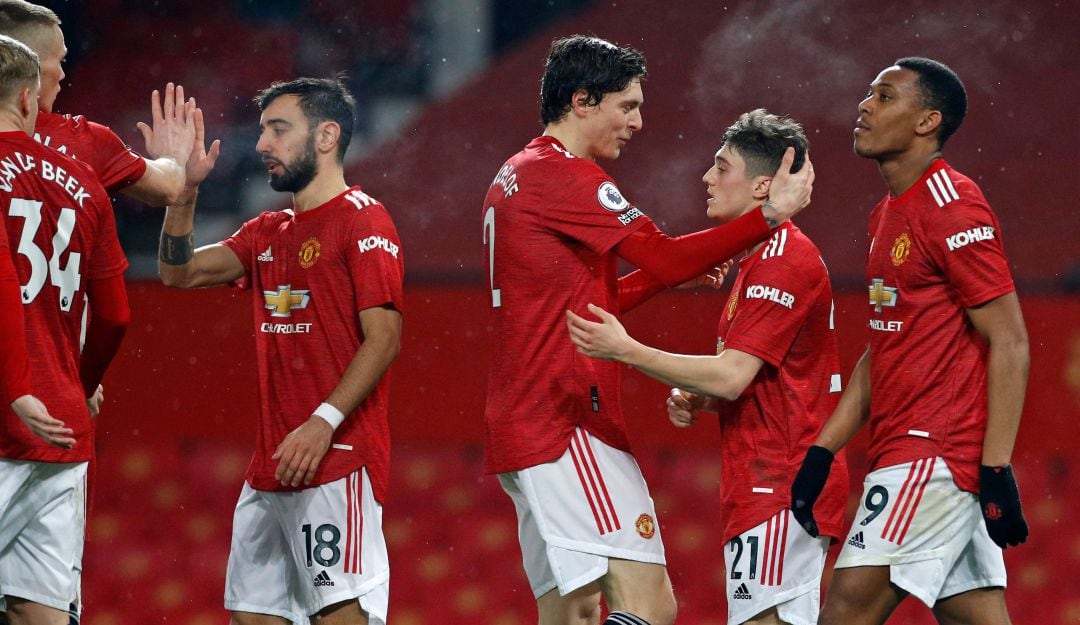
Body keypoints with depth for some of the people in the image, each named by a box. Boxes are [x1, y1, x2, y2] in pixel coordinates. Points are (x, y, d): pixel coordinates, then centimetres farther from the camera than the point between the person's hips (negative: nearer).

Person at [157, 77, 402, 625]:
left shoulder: (362, 220, -6)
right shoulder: (268, 234, 19)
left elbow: (384, 339, -14)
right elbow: (179, 273, 15)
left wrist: (324, 422, -22)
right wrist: (184, 189, 2)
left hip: (337, 459, -9)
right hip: (270, 466, 9)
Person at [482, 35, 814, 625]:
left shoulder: (513, 178, 21)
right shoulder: (566, 174, -10)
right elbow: (666, 257, -15)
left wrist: (673, 272, 18)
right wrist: (769, 216, -16)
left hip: (525, 425, 10)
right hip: (570, 427, -10)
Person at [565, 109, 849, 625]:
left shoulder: (784, 261, -14)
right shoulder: (761, 260, 21)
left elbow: (732, 377, -20)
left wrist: (627, 350, -19)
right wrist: (691, 400, 9)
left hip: (778, 486, -11)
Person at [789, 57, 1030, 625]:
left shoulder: (952, 207, -12)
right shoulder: (889, 215, 18)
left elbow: (1010, 343, -16)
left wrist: (996, 471, -20)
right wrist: (823, 451, 18)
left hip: (931, 454, -9)